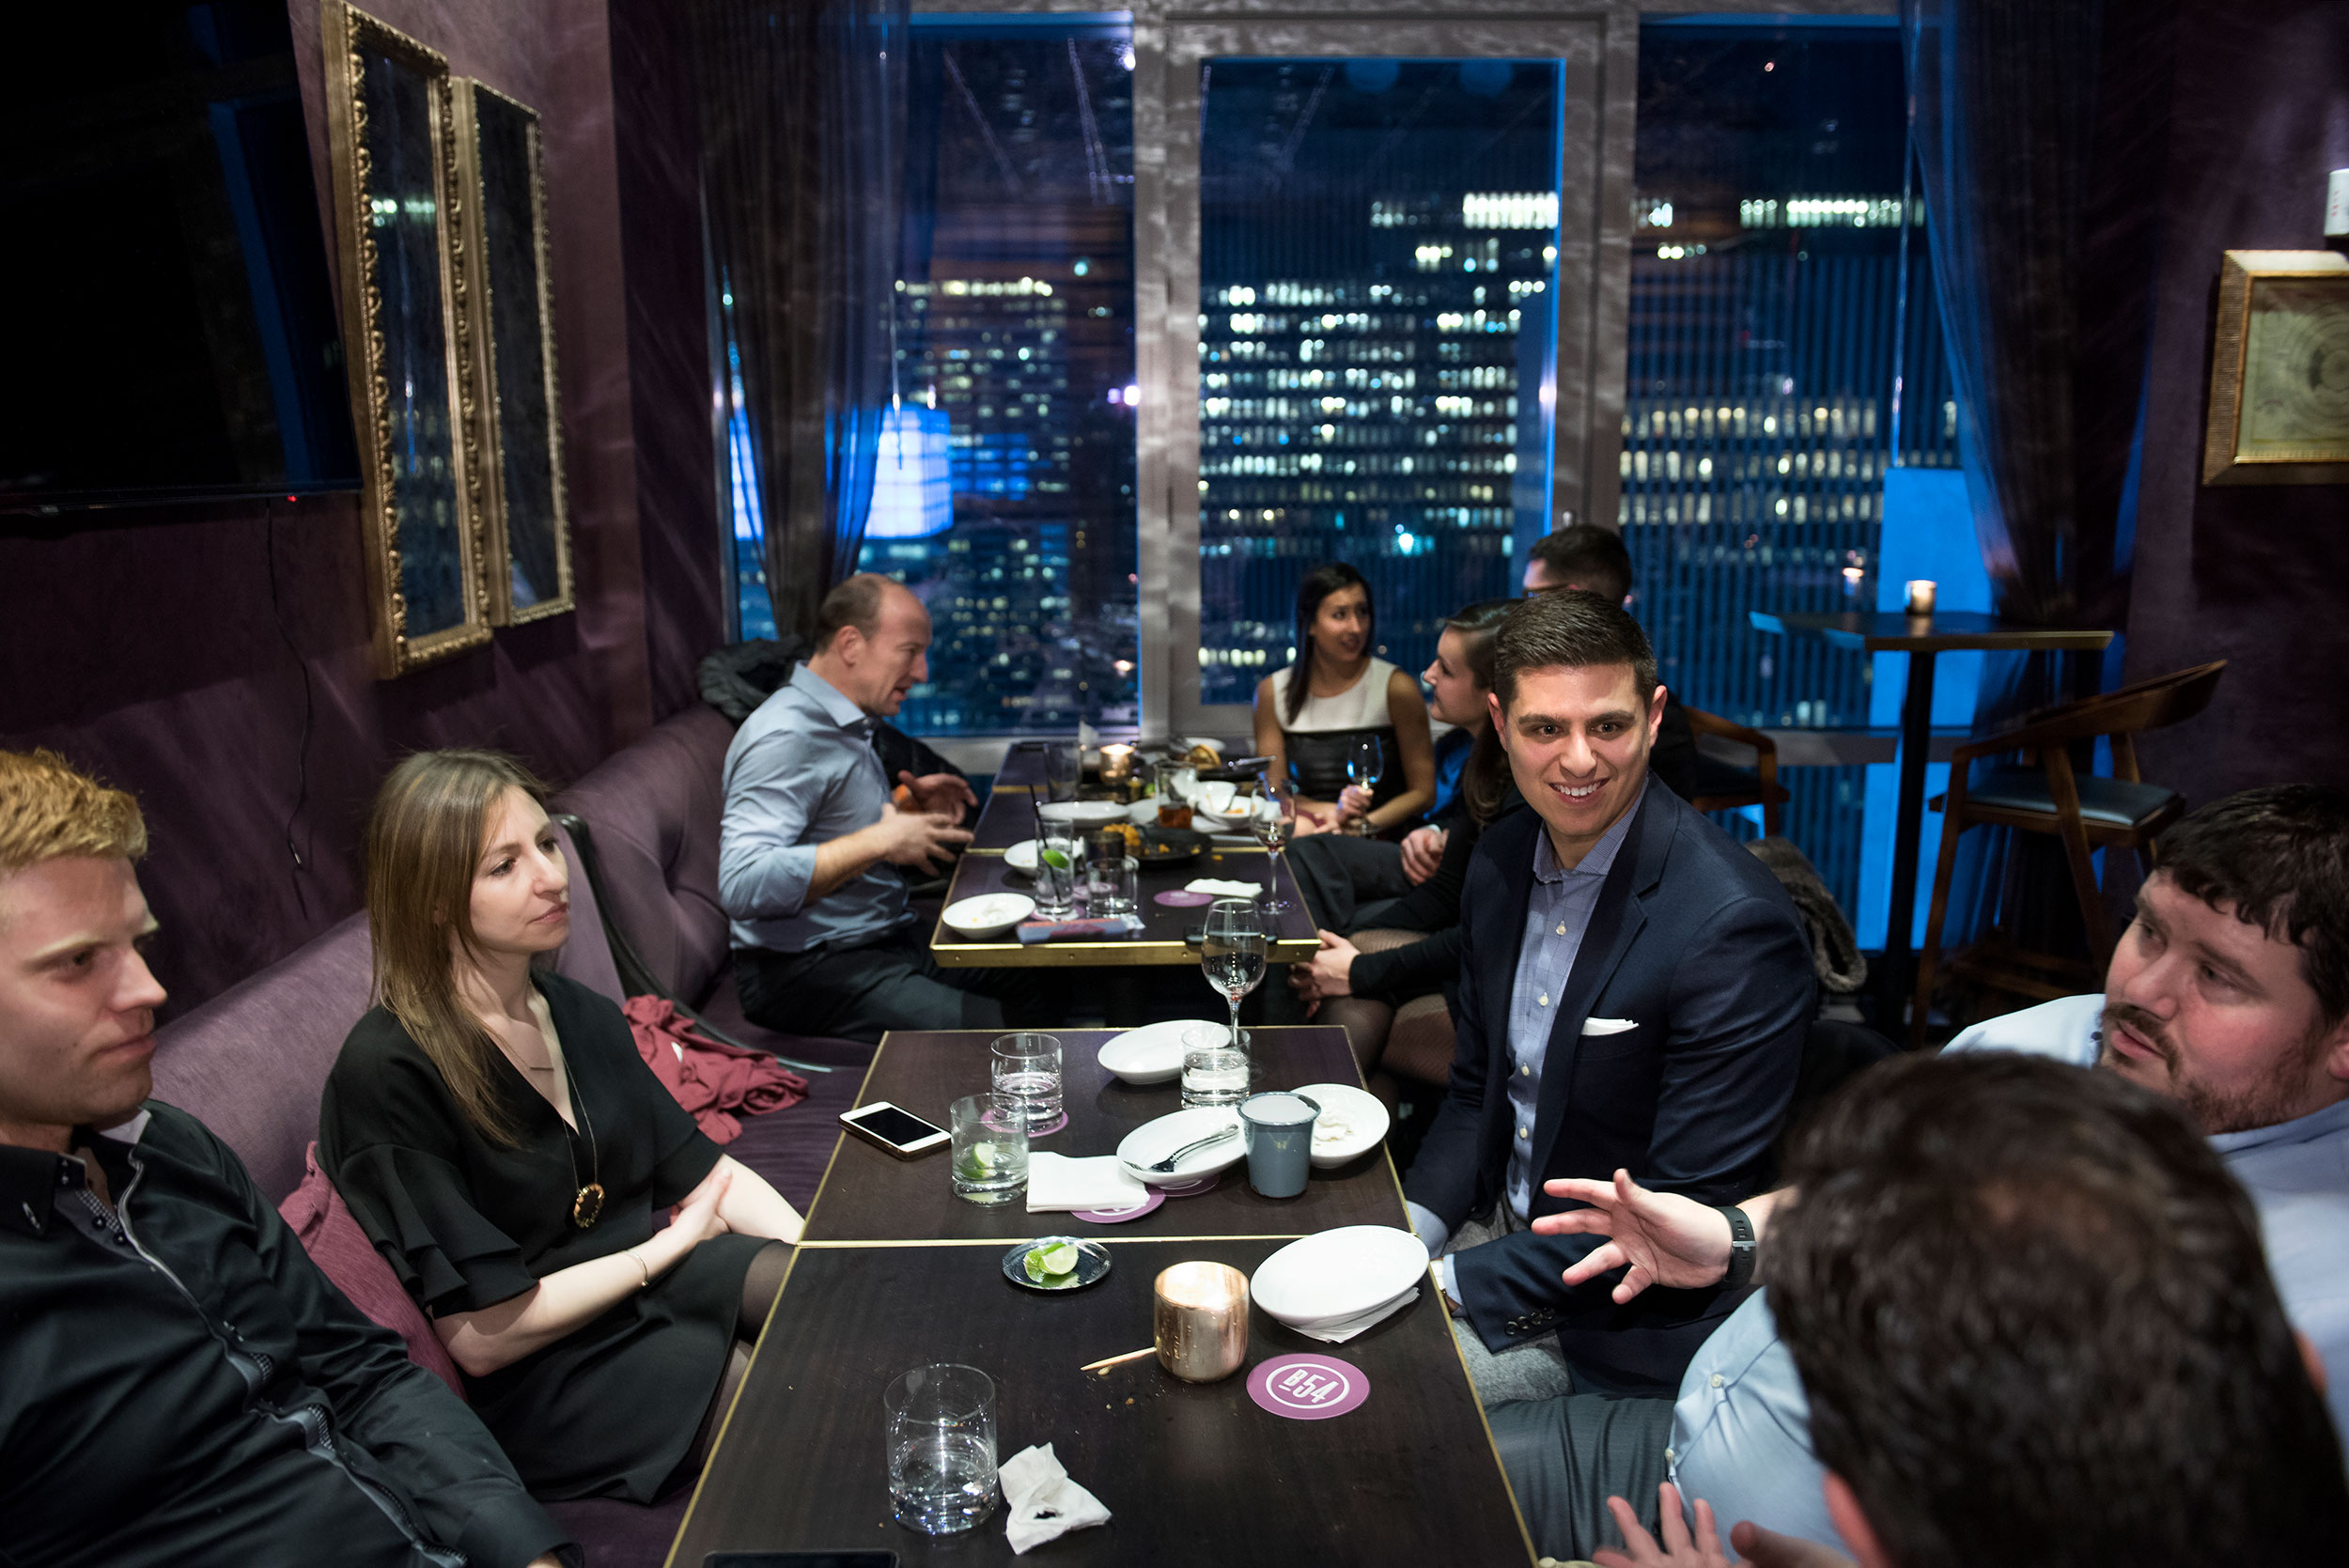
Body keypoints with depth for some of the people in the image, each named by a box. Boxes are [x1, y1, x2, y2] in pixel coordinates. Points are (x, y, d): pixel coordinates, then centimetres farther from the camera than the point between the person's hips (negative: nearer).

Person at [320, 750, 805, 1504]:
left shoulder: (581, 1016, 7)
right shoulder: (388, 1072, -18)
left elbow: (701, 1169, 11)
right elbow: (481, 1337, -18)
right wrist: (672, 1243, -11)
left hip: (660, 1274, 7)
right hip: (534, 1379, -7)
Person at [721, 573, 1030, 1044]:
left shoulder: (849, 723, 14)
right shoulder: (785, 736, -19)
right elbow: (743, 886, -31)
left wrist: (911, 810, 8)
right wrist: (879, 840, -27)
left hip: (888, 942, 10)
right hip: (807, 970, -10)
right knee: (985, 1029, -26)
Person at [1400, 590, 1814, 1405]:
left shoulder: (1734, 926, -26)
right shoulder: (1500, 860, -2)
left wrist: (1455, 1281, -20)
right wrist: (1406, 1234, -7)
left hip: (1616, 1321, -7)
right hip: (1496, 1225, 7)